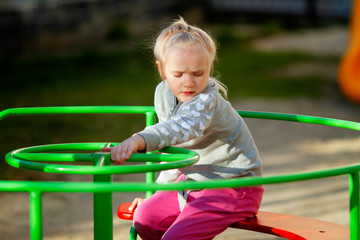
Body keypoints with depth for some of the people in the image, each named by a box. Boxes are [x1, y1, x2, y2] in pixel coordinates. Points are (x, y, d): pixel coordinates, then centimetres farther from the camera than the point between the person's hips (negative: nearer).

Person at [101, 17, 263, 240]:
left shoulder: (208, 100, -28)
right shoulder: (163, 92, -3)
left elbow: (183, 127, -51)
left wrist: (140, 140, -68)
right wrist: (160, 190, 16)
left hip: (233, 186, -8)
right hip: (195, 179, 8)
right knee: (144, 218, 2)